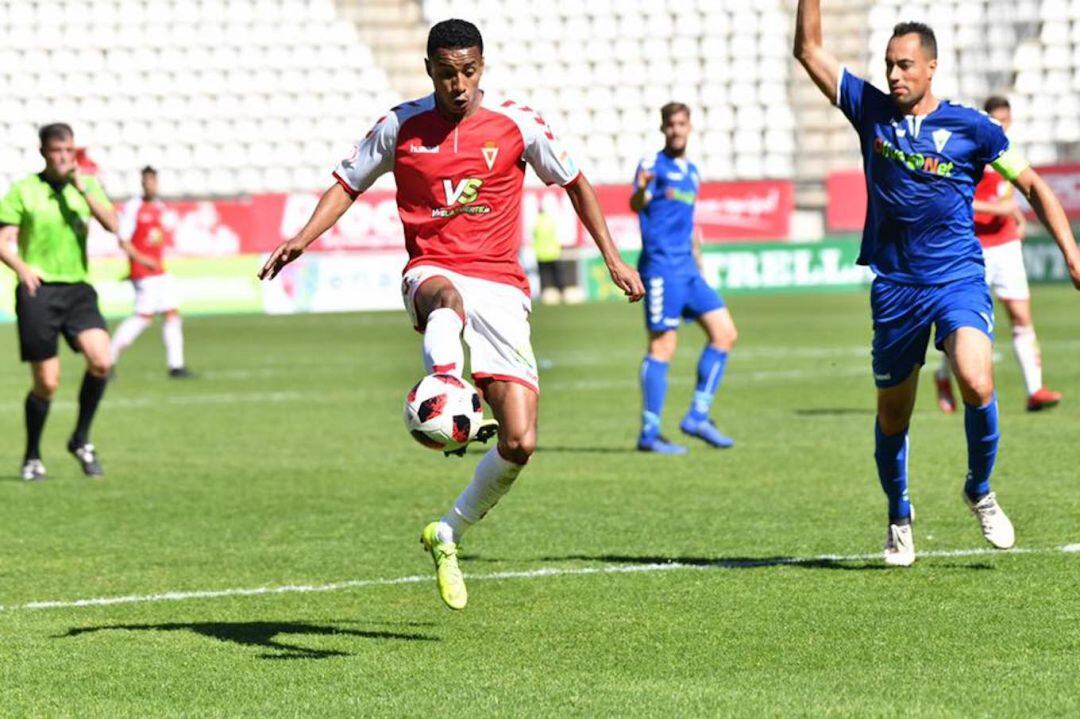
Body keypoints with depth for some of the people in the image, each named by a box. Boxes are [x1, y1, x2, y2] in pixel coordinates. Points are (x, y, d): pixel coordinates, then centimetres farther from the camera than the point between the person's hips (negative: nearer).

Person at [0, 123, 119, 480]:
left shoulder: (86, 185, 11)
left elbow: (112, 224, -3)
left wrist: (85, 191, -13)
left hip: (77, 289, 3)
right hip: (38, 290, -3)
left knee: (101, 361, -18)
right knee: (46, 383, -3)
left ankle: (81, 439, 3)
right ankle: (32, 457, 18)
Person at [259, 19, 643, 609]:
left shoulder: (517, 124, 2)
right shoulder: (401, 127, 3)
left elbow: (574, 183, 14)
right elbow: (347, 184, 14)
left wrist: (613, 259, 11)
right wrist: (300, 241, -2)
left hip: (501, 286, 1)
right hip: (432, 270, -1)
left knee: (519, 443, -9)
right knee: (447, 296, -44)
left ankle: (448, 535, 14)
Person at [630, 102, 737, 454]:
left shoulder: (691, 171, 18)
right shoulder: (654, 164, -6)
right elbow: (637, 206, -23)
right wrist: (641, 188, -45)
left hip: (687, 269, 8)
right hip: (662, 265, -8)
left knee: (725, 333, 4)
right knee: (662, 346, -8)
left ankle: (697, 417, 8)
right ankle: (649, 433, -4)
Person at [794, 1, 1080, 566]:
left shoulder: (971, 128, -2)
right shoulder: (871, 111, 3)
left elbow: (1033, 186, 5)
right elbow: (809, 49, 4)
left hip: (959, 279, -2)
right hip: (894, 285, 2)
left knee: (976, 383, -26)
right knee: (892, 416, 8)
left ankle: (980, 492, -1)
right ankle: (899, 521, 31)